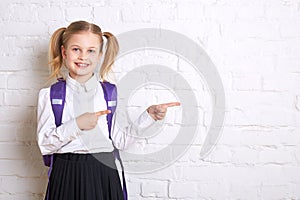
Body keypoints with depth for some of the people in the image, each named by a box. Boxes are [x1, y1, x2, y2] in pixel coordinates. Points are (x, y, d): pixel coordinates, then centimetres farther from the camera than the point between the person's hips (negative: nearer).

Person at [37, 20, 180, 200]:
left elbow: (120, 141, 2)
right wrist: (76, 125, -20)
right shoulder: (50, 95, -1)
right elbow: (44, 145, -8)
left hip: (104, 177, 1)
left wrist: (149, 116, -4)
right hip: (67, 176, -1)